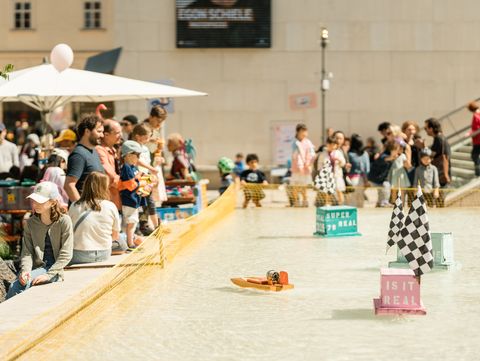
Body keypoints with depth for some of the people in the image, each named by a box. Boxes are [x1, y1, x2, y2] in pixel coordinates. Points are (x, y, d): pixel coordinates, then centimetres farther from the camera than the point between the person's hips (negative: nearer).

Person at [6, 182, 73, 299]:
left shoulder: (64, 221, -7)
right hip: (38, 267, 4)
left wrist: (49, 274, -17)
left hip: (54, 269, -4)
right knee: (15, 287, -25)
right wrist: (25, 270, -17)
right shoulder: (30, 223, 7)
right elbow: (27, 251, 3)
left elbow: (66, 254, -9)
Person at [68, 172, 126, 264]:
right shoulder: (111, 207, -7)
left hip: (78, 256, 0)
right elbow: (115, 236, 4)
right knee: (121, 243, 24)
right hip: (104, 255, 0)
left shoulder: (74, 206, -7)